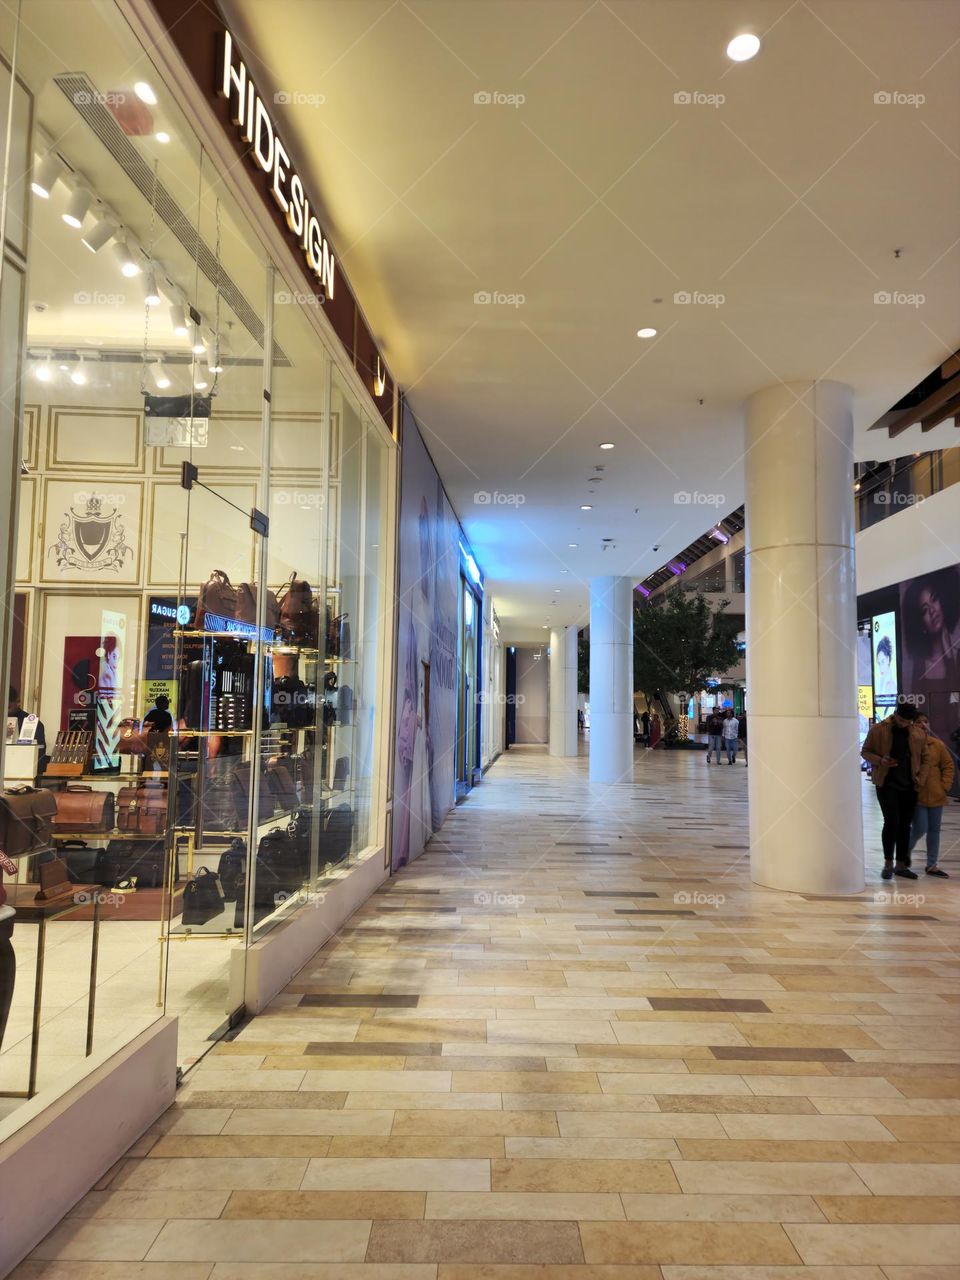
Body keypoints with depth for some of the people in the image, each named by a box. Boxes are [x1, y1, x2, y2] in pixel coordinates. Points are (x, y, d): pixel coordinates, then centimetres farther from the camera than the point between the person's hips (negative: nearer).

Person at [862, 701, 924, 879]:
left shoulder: (917, 733, 4)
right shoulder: (878, 729, -4)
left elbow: (921, 756, 15)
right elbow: (865, 752, 1)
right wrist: (881, 760, -17)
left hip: (909, 785, 4)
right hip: (887, 784, -3)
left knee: (905, 824, 8)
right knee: (892, 821, -11)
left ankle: (901, 864, 18)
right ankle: (888, 863, 2)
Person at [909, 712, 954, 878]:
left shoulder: (937, 744, 2)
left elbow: (948, 765, 7)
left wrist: (945, 785, -1)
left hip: (936, 795, 4)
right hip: (917, 795, -4)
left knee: (934, 830, 11)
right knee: (920, 829, -7)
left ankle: (932, 865, 22)